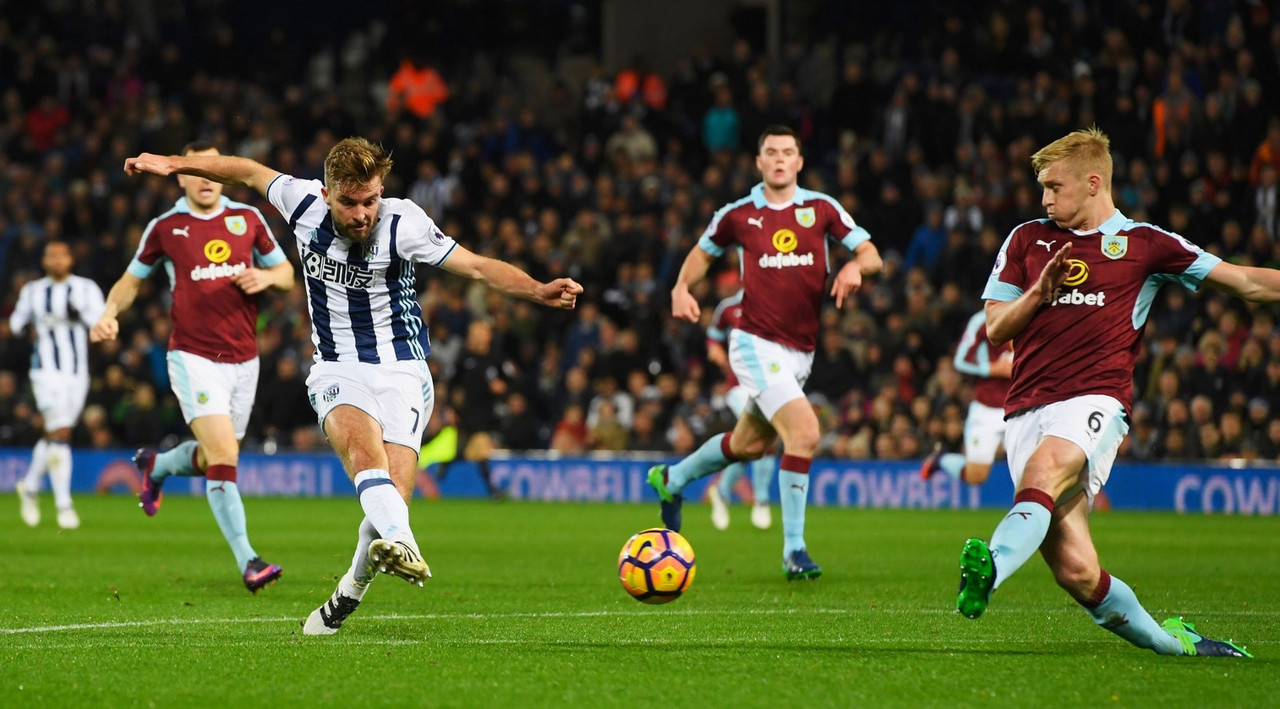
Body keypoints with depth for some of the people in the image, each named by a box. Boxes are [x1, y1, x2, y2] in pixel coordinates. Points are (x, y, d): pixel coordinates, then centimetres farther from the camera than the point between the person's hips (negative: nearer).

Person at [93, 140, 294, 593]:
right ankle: (247, 561, -18)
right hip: (194, 357, -4)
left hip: (244, 359, 4)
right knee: (223, 454, -19)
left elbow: (286, 274, 15)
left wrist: (265, 277, -8)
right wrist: (110, 314, -6)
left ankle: (156, 466, 47)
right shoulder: (165, 227, 0)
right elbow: (132, 280, 12)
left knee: (213, 460, 13)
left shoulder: (247, 218, 7)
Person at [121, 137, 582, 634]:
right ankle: (401, 543, -57)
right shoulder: (304, 204, -6)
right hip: (338, 370, 1)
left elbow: (477, 266, -15)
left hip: (401, 371, -1)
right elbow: (249, 172, 13)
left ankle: (350, 592, 12)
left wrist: (538, 291, -30)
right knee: (361, 442, -33)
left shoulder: (402, 224, -13)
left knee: (391, 497, -15)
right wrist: (174, 164, 16)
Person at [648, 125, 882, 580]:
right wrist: (681, 289, -1)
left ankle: (671, 479, 46)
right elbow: (703, 252, 17)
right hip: (757, 343, -5)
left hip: (800, 351, 5)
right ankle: (794, 550, -15)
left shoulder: (821, 209, 3)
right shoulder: (738, 215, 0)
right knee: (804, 430, -22)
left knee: (750, 444, 19)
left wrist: (856, 267, -22)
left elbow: (870, 254, 1)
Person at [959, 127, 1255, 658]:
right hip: (1027, 409, 3)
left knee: (1045, 470, -38)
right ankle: (1171, 643, 10)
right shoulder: (1026, 241, 19)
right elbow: (995, 330, 15)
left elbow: (1250, 283, 11)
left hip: (1094, 400, -3)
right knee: (1074, 569, -10)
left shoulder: (1144, 244, 10)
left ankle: (990, 569, -61)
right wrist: (1039, 292, -1)